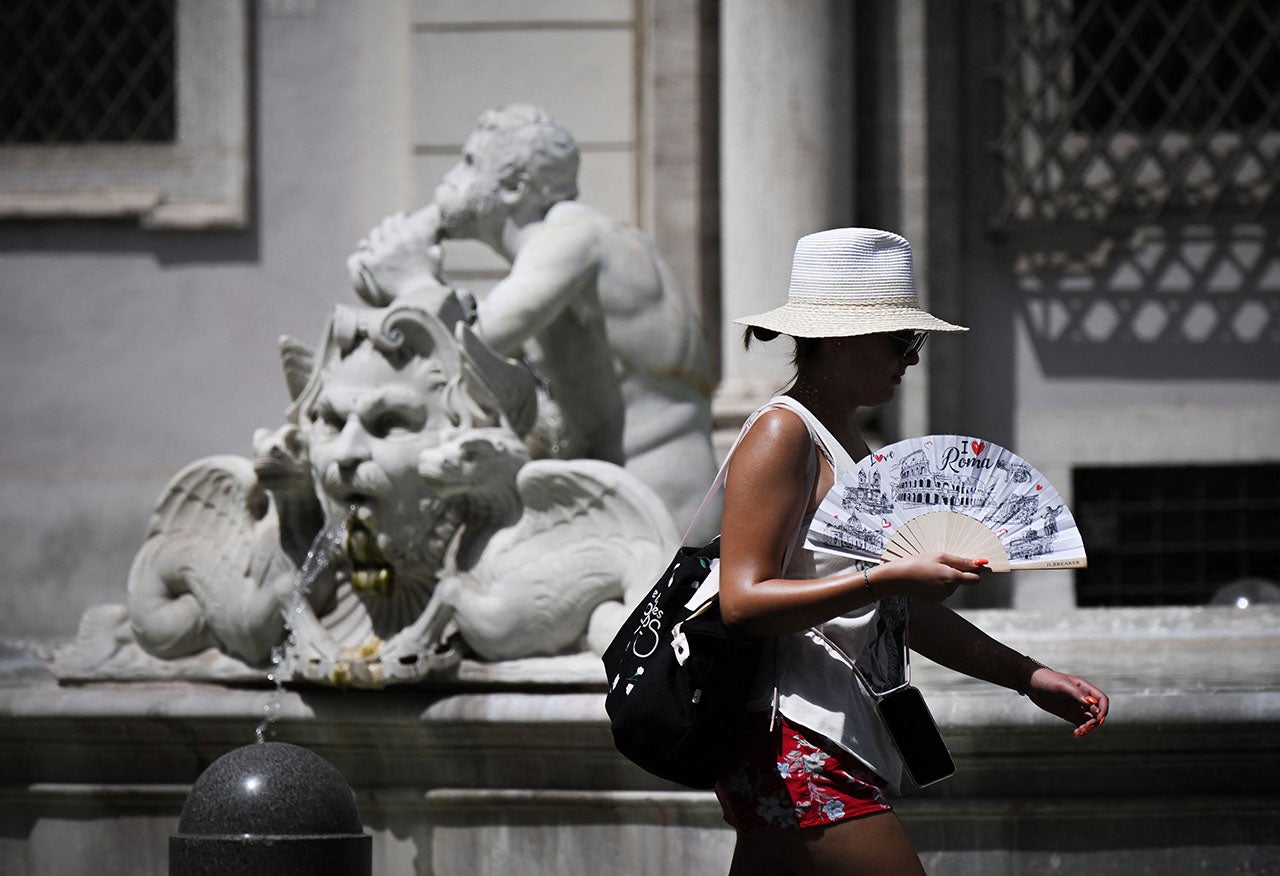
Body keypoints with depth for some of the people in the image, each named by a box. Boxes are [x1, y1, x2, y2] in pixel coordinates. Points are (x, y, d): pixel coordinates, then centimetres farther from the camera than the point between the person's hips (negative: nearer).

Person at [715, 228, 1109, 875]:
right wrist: (891, 578, -24)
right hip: (794, 746, -10)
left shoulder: (848, 445, 23)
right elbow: (743, 600, -18)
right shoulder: (782, 434, -8)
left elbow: (908, 615, 26)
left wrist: (1030, 678, 21)